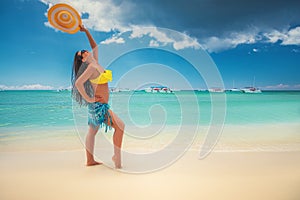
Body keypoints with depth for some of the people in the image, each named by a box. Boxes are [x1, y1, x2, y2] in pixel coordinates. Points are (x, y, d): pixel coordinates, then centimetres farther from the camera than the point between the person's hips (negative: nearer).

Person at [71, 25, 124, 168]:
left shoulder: (96, 63, 10)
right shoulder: (91, 67, -14)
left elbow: (95, 46, 22)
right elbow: (78, 83, -25)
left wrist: (86, 31, 18)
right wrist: (88, 99, -17)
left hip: (99, 105, 9)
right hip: (98, 105, -9)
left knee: (92, 131, 12)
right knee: (120, 126, -8)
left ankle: (90, 160, 22)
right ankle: (117, 157, 1)